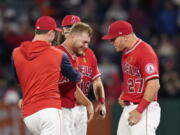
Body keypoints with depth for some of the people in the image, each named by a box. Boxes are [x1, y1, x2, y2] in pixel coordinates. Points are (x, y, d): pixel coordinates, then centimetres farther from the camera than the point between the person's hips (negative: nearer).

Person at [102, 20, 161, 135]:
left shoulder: (145, 51, -16)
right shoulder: (126, 52, 15)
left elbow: (154, 85, -22)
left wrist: (139, 111, -22)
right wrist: (124, 95, 11)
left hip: (144, 109, -10)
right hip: (128, 109, 10)